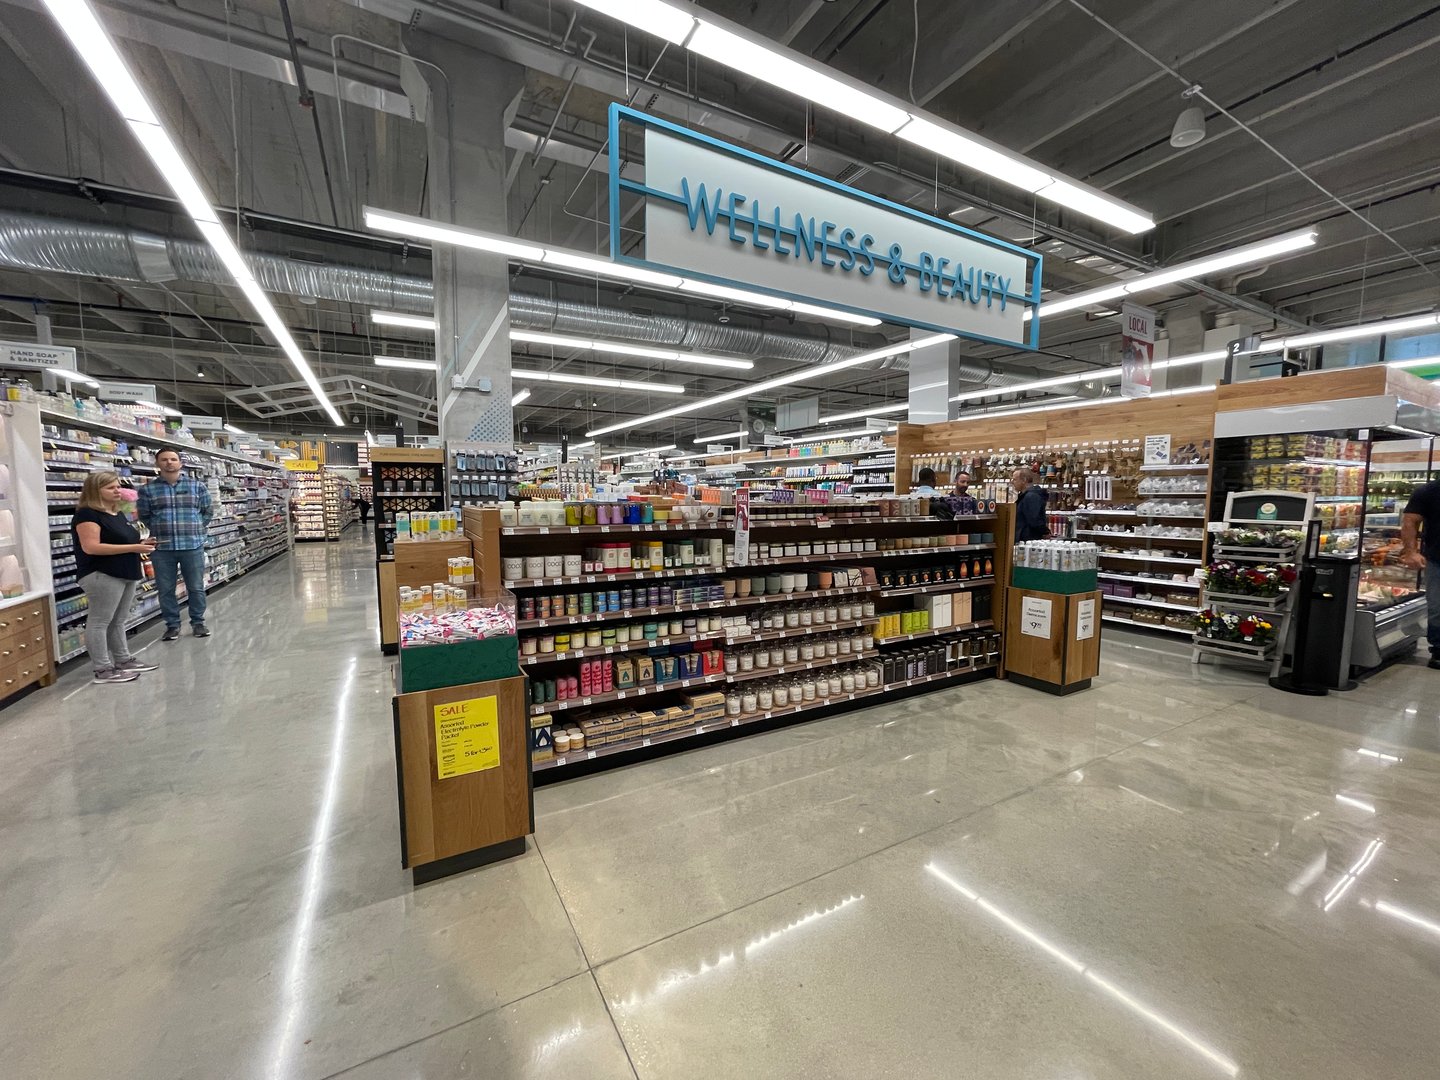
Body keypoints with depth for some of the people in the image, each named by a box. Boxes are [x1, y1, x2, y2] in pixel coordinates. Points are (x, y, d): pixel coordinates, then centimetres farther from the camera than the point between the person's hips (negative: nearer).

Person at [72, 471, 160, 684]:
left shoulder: (118, 514, 17)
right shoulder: (87, 514, -11)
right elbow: (91, 547, -20)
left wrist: (141, 544, 8)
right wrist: (133, 548, -20)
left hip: (126, 575, 9)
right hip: (101, 576, -9)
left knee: (118, 621, 15)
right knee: (99, 622, -3)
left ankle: (123, 660, 23)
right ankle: (103, 670, 0)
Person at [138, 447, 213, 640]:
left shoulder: (197, 486, 4)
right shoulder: (148, 489, 4)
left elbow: (207, 511, 11)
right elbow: (144, 516, 12)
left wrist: (194, 529, 5)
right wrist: (160, 530, 4)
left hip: (193, 545, -1)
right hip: (162, 548, 1)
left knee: (196, 587, 6)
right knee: (166, 590, 8)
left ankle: (198, 622, 19)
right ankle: (172, 625, 19)